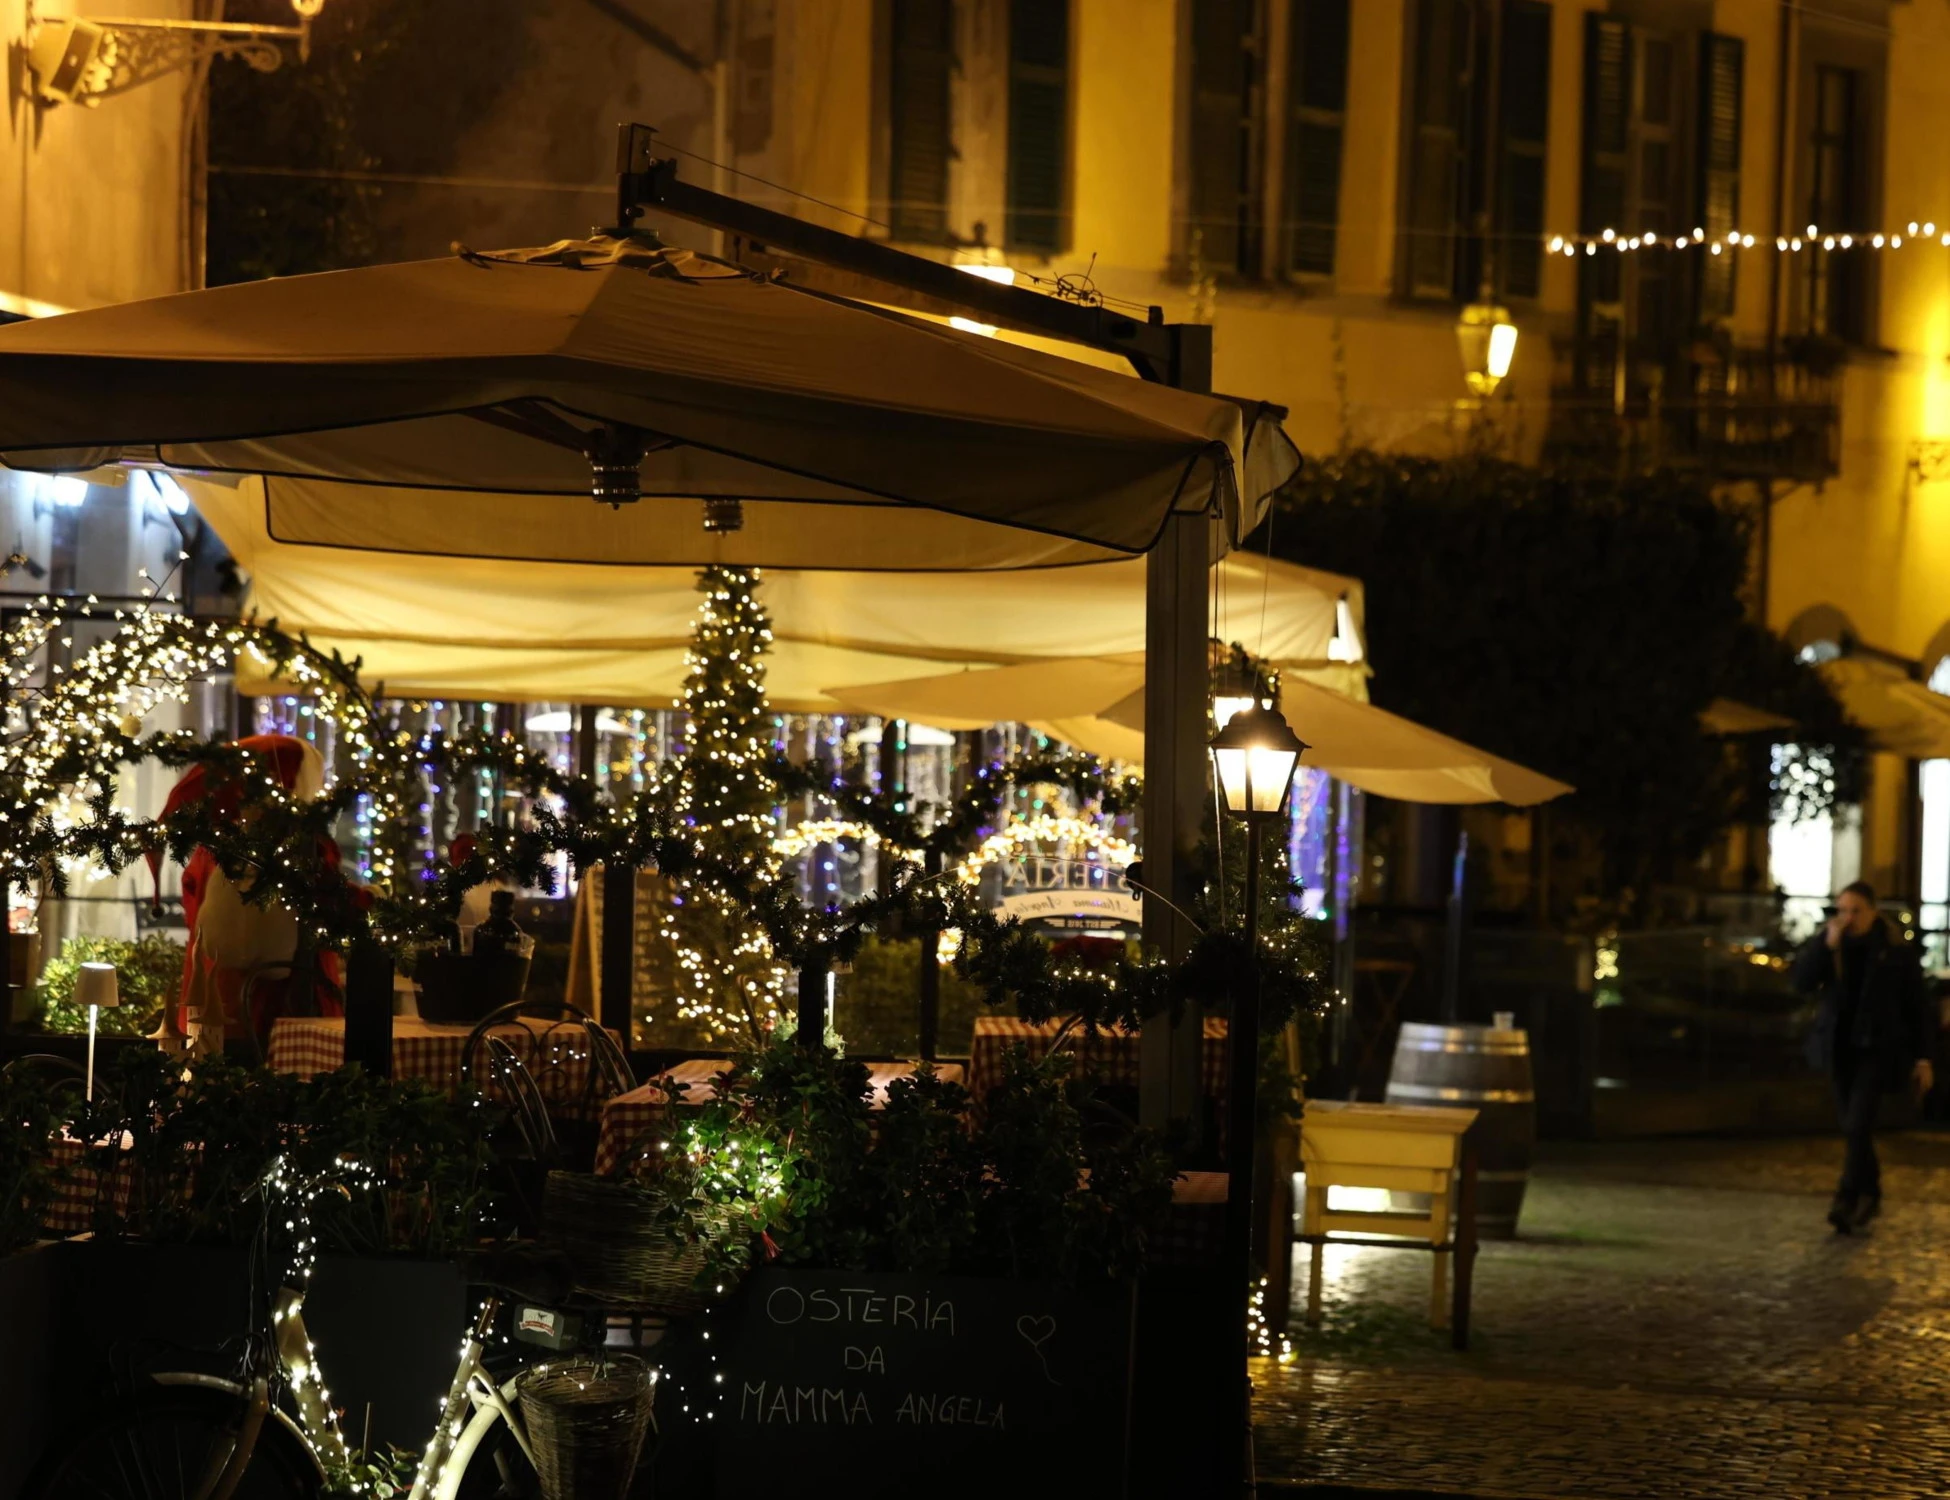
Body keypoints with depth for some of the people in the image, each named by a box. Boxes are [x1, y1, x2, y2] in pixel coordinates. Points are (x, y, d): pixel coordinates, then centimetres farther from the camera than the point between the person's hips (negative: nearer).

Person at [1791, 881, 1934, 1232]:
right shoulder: (1827, 943, 2)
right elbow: (1801, 982, -9)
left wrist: (1922, 1058, -2)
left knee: (1858, 1124, -17)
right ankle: (1869, 1195, 25)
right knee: (1854, 1128, 11)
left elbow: (1917, 1006, 0)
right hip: (1841, 1048, 4)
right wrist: (1827, 945, -21)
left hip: (1877, 1048, -4)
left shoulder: (1897, 952, -5)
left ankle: (1848, 1200, -18)